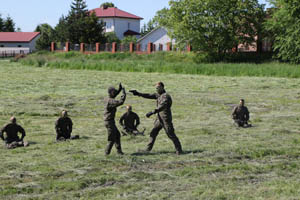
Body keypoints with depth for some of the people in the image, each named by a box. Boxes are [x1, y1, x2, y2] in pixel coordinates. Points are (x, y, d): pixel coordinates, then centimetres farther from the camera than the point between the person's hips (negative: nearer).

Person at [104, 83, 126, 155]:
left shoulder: (108, 99, 7)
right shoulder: (110, 101, -23)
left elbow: (114, 95, 29)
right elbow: (120, 102, -33)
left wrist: (120, 89, 19)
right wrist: (124, 93, -23)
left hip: (110, 121, 10)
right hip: (109, 122, -10)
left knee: (117, 135, 17)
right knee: (112, 139, -2)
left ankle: (119, 150, 22)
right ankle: (107, 152, 5)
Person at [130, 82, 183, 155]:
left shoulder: (166, 96, -18)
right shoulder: (158, 95, 11)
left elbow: (162, 106, -31)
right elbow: (149, 96, 12)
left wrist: (152, 112, -41)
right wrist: (138, 93, 4)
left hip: (166, 119, -9)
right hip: (159, 119, 9)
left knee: (171, 135, -4)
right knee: (153, 133, 9)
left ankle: (179, 150, 5)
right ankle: (148, 149, 16)